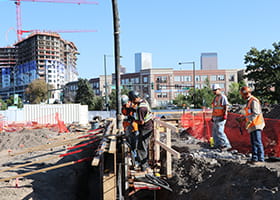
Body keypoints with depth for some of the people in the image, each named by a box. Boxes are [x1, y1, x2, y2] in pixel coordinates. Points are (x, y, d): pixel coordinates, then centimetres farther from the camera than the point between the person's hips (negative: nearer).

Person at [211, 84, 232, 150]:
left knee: (219, 131, -15)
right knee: (214, 132, 8)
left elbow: (226, 107, -12)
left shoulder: (223, 97, -6)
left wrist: (225, 115, -21)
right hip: (215, 117, 9)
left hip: (221, 118, -9)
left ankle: (227, 145, -10)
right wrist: (212, 117, 19)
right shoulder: (215, 98, 18)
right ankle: (217, 145, 16)